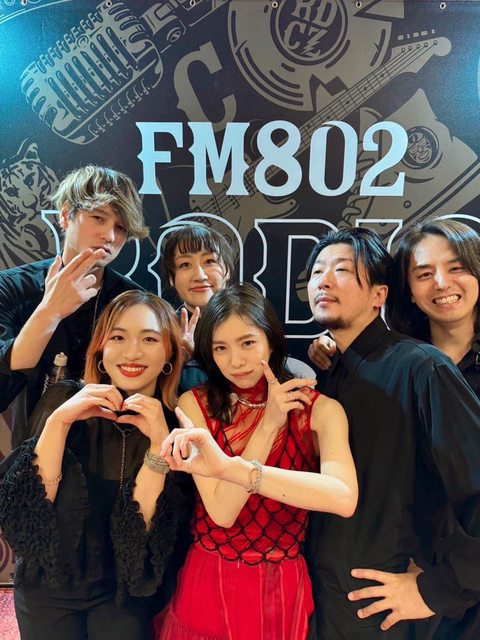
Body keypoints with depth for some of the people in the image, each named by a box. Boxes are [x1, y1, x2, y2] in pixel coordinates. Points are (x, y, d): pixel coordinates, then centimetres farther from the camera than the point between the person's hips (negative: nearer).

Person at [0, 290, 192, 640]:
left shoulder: (177, 424, -14)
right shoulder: (63, 398, -13)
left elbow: (150, 530, -18)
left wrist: (159, 442, -30)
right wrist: (58, 421, -28)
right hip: (47, 587, 1)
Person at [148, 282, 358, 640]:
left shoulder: (321, 410, -13)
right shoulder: (195, 404, -11)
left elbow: (344, 498, -32)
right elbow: (221, 511, -18)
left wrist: (229, 468, -40)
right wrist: (268, 425, -22)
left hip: (282, 589, 0)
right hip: (209, 583, 0)